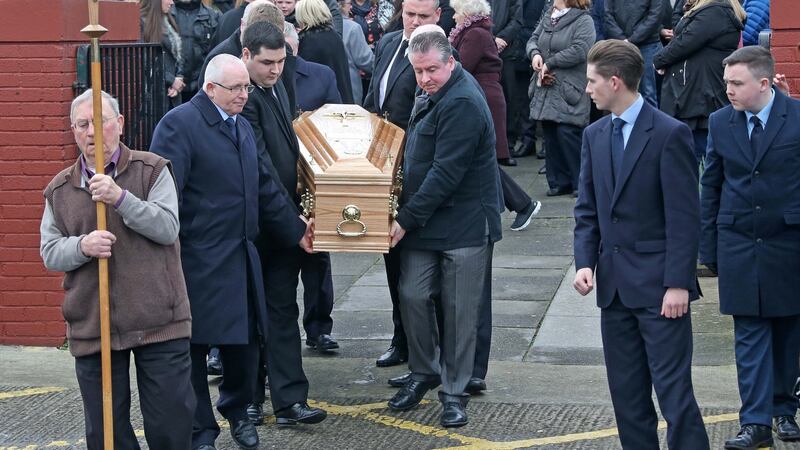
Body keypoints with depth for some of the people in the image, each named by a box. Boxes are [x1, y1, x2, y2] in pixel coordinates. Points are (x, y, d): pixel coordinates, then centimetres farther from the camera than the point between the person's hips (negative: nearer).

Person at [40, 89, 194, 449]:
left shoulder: (152, 170, 1)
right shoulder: (59, 190, 10)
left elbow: (167, 227, -10)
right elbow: (49, 252, 7)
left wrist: (120, 198, -21)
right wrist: (82, 246, -15)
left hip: (158, 322, -3)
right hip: (91, 328, 3)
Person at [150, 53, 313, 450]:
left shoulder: (242, 126, 16)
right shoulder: (179, 124, -12)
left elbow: (265, 188, 22)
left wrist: (296, 231, 22)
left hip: (240, 257, 8)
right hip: (198, 262, -8)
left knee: (244, 340, 13)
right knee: (195, 346, 1)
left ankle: (237, 410, 34)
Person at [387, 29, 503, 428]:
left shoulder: (462, 104, -21)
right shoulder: (430, 95, 10)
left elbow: (445, 174, -23)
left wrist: (407, 219, -19)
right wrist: (407, 217, 15)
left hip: (465, 223, -8)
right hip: (423, 221, 8)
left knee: (459, 312, 1)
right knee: (413, 295, 5)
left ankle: (454, 392, 13)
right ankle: (424, 372, 24)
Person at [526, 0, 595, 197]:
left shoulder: (583, 21, -7)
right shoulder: (547, 18, 14)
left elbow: (579, 50, -18)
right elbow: (533, 40, 17)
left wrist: (549, 63, -13)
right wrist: (535, 53, -7)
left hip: (569, 90, -7)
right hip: (546, 89, 7)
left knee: (568, 134, -10)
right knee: (550, 135, 8)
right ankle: (559, 182, 16)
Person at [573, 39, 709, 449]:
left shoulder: (670, 133, -10)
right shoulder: (594, 135, 10)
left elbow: (684, 216, -12)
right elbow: (587, 209, 12)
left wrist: (678, 283, -16)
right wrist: (585, 262, -3)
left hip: (659, 286, -7)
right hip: (615, 285, 7)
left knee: (673, 390, -7)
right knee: (626, 393, 11)